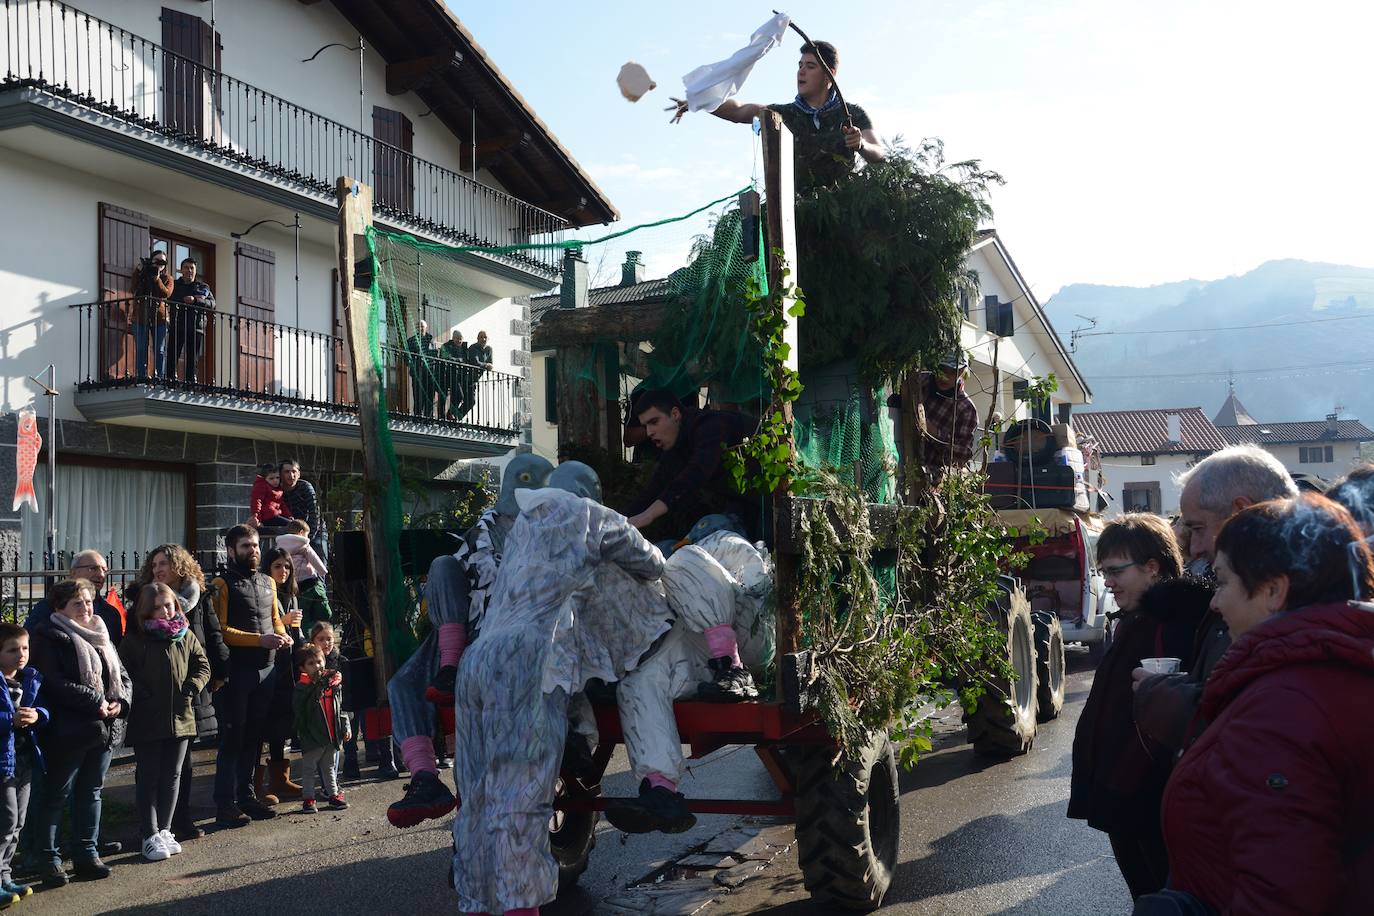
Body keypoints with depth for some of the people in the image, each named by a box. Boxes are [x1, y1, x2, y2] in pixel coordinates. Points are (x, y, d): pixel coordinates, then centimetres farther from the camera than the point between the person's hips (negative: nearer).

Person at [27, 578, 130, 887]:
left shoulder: (100, 636, 16)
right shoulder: (49, 638, -7)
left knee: (91, 792, 13)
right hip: (68, 730, -7)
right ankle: (49, 859, 10)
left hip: (104, 729, 7)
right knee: (56, 795, 2)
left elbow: (122, 675, 14)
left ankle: (87, 854, 22)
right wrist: (96, 702, -20)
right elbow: (56, 684, -18)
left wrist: (120, 701, -6)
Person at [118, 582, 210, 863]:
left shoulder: (186, 636, 6)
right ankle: (150, 836, 6)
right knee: (148, 777, 2)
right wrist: (142, 695, -14)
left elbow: (202, 665, 11)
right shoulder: (135, 639, -4)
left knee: (172, 776, 11)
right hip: (147, 721, -4)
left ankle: (164, 830, 21)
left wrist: (192, 688, -5)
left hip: (180, 717, 4)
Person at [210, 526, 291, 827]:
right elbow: (220, 630, -12)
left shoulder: (267, 583, 16)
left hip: (266, 668, 6)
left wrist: (283, 636, 3)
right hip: (236, 670, -6)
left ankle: (246, 795, 20)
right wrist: (259, 639, -19)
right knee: (232, 737, -4)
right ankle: (226, 803, 1)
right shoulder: (223, 585, -4)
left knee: (254, 736, 12)